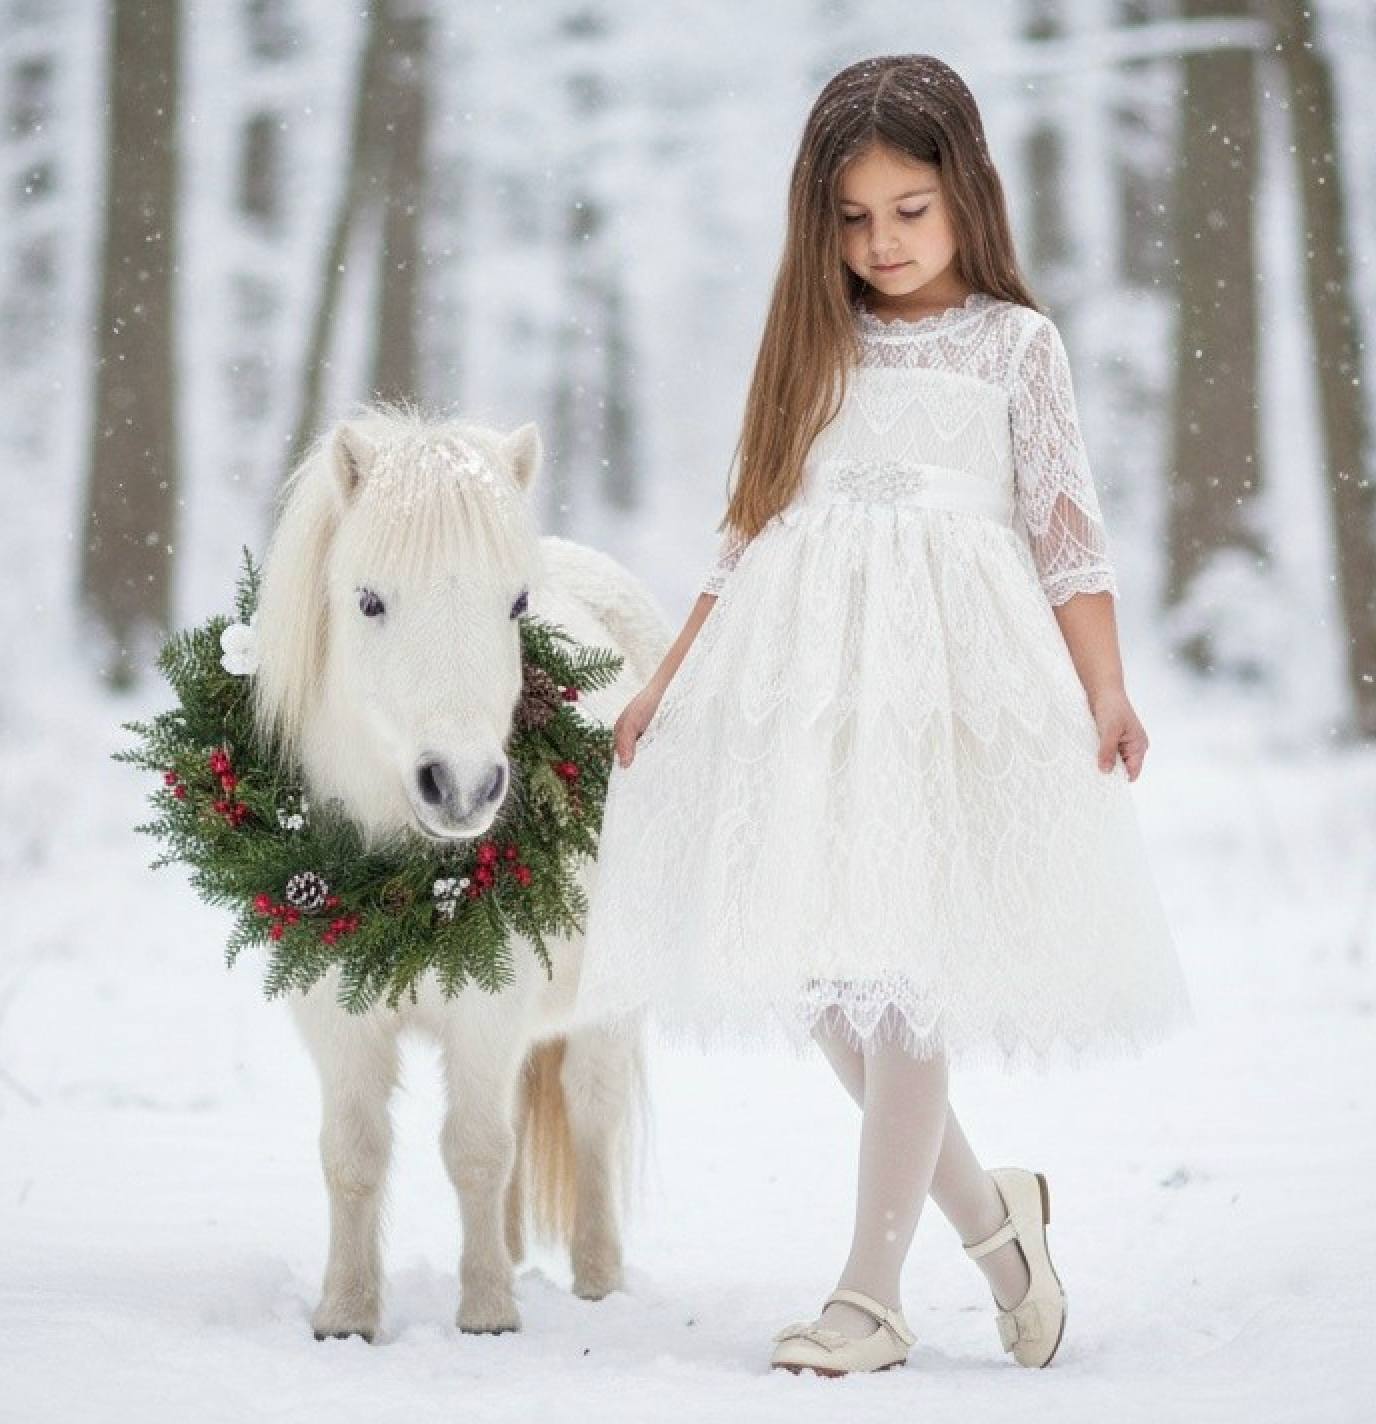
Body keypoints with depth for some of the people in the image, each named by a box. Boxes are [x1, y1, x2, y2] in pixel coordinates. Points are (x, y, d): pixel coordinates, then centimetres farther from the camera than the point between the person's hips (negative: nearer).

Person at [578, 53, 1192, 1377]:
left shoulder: (1013, 342, 7)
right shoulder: (814, 348, 15)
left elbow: (1064, 528, 2)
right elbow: (746, 533, 18)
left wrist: (1107, 690, -9)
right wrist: (669, 679, 13)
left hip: (948, 669, -4)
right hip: (801, 669, 4)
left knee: (904, 973, -8)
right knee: (815, 975, -1)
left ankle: (871, 1290, -2)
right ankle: (986, 1207, 19)